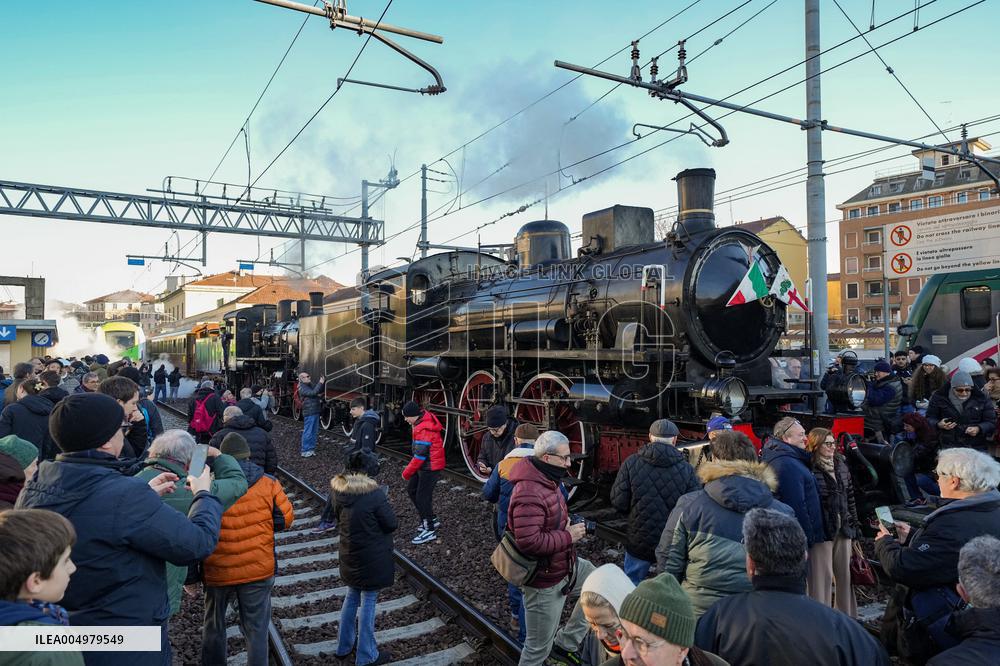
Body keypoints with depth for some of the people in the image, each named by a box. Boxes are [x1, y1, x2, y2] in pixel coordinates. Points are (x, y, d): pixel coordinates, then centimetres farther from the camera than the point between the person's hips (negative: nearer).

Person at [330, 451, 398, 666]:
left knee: (352, 596, 23)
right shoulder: (374, 494, -25)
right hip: (372, 558, -7)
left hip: (350, 555, 7)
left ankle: (344, 645, 37)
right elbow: (391, 524, -16)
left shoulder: (338, 490, -5)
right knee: (368, 602, 6)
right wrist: (384, 504, 0)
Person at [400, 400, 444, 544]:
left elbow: (419, 455, -25)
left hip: (430, 467, -10)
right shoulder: (425, 418, 4)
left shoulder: (424, 430, -26)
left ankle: (430, 530, 11)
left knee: (422, 497, -2)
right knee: (411, 489, 17)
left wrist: (407, 473, -14)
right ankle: (431, 520, 27)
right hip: (424, 465, 10)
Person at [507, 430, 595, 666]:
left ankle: (565, 644, 27)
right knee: (539, 646, 4)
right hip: (545, 580, -9)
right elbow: (528, 541, -34)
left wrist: (569, 524, 2)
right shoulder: (529, 493, -30)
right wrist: (568, 536, -23)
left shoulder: (547, 480, 3)